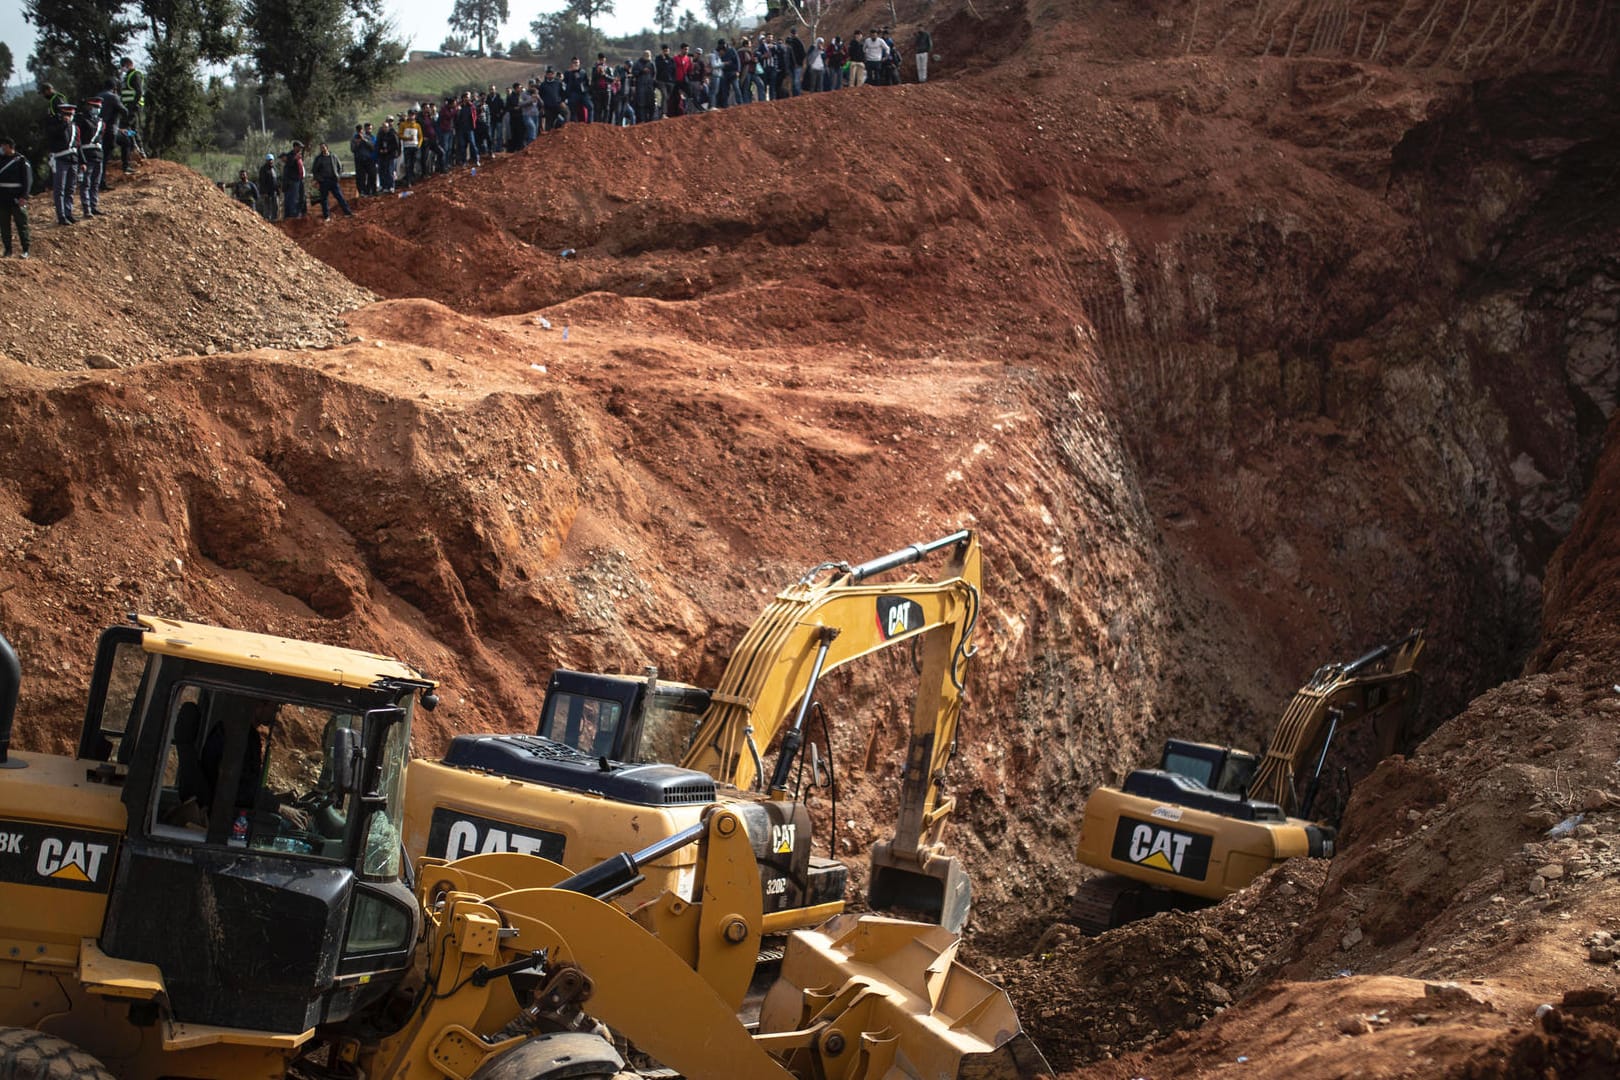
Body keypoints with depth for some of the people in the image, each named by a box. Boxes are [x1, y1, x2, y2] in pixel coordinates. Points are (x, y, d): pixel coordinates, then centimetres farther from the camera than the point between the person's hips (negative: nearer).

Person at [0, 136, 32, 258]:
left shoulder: (21, 161, -4)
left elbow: (28, 180, -7)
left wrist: (23, 197, -15)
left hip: (17, 198, -5)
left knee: (22, 225, 0)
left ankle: (25, 250, 5)